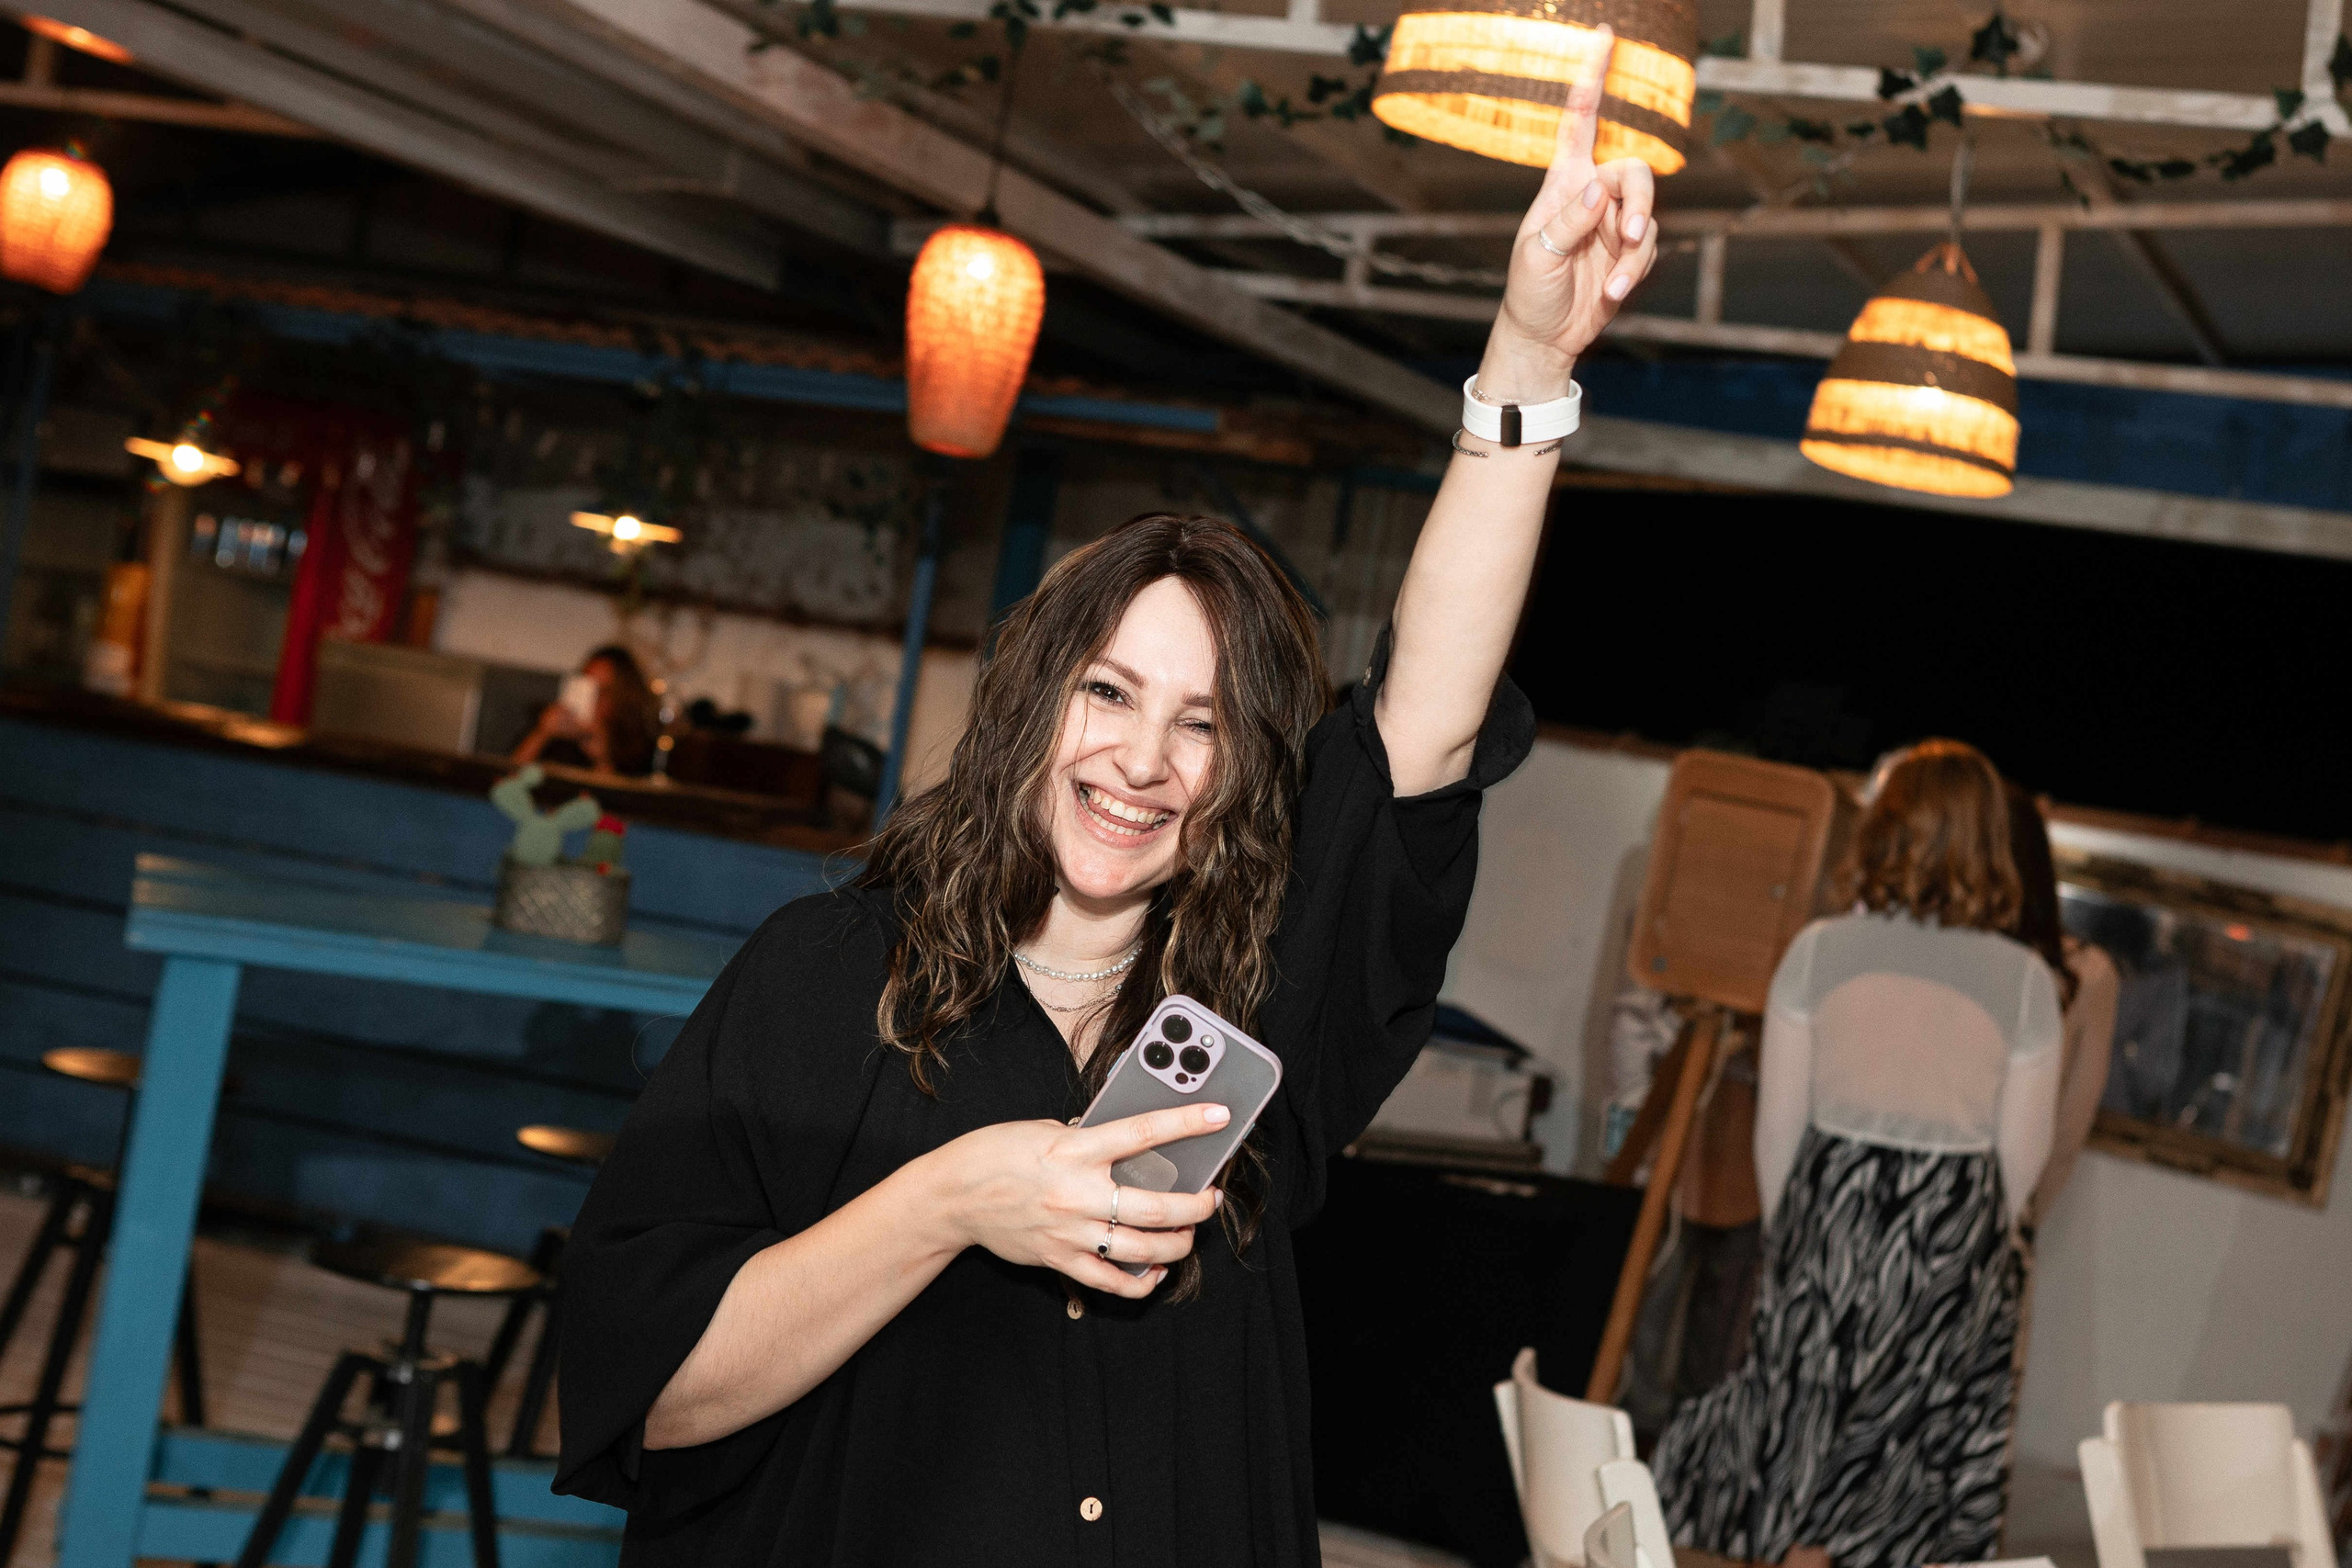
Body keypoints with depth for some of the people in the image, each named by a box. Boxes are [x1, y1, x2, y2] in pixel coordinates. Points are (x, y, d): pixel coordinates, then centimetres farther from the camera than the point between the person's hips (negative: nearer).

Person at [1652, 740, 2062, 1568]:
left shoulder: (1819, 951, -5)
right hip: (1958, 1235, 0)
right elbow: (2022, 1153, -1)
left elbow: (1779, 1121, -1)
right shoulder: (2025, 980, -5)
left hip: (1831, 1217, 0)